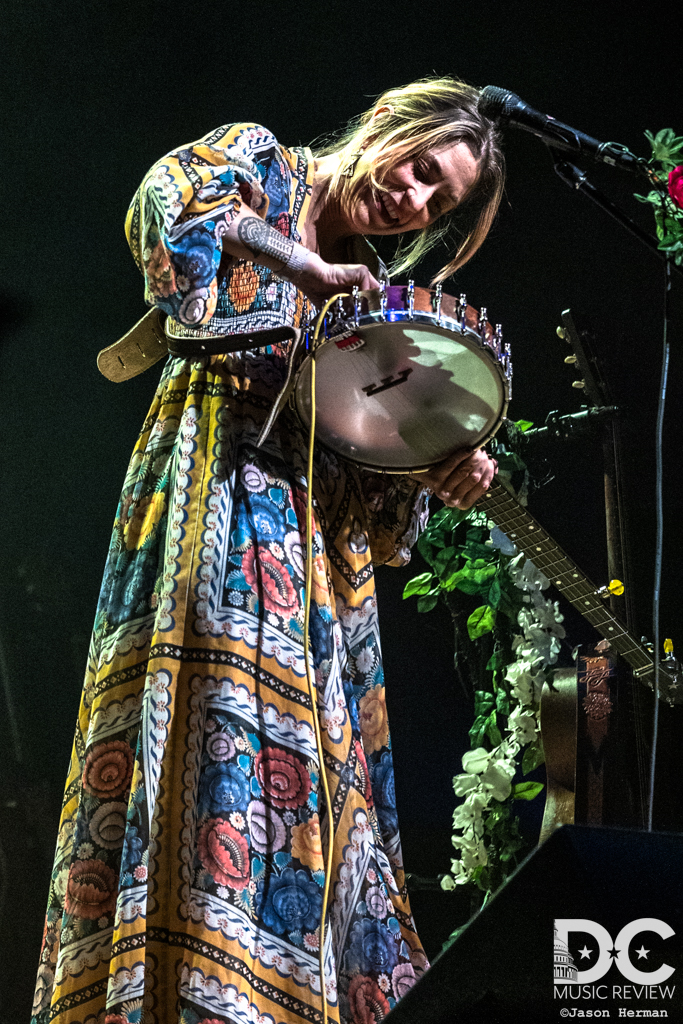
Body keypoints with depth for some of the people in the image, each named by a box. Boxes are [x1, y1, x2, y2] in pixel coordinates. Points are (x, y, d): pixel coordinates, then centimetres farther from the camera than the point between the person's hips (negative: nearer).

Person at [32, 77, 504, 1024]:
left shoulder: (367, 294, 24)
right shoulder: (259, 161, 9)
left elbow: (368, 478, 18)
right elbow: (168, 203, -16)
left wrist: (439, 474, -2)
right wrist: (307, 269, -11)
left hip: (314, 543, 7)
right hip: (218, 497, -7)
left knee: (309, 769, -2)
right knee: (224, 730, -19)